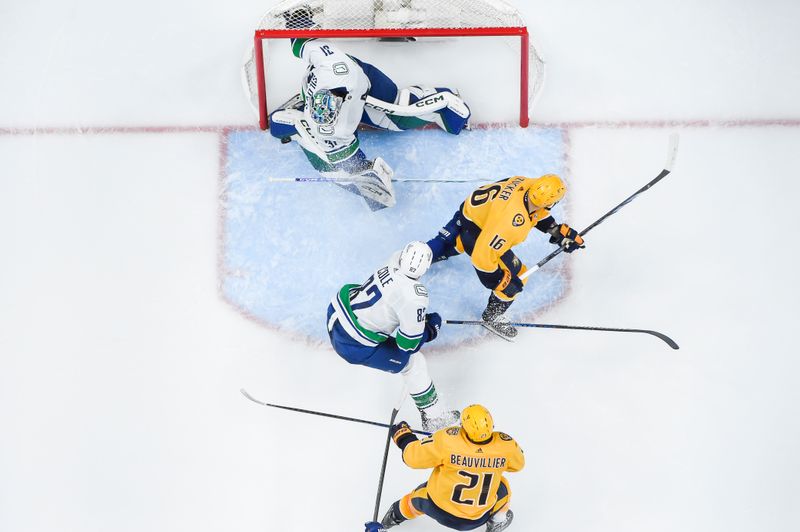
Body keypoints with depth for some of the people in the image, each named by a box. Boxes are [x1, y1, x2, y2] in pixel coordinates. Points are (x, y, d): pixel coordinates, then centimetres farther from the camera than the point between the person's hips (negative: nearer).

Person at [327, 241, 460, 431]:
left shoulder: (394, 261, -6)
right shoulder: (415, 297, -26)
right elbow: (409, 344, -15)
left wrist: (421, 318, 16)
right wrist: (431, 329, 3)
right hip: (354, 345, -7)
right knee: (414, 363, 8)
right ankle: (434, 417, 21)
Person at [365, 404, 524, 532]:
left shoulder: (447, 440, -30)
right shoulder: (505, 445, -24)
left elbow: (413, 457, -17)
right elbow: (517, 463, 1)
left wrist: (403, 435, 3)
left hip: (438, 510, 0)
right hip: (477, 519, 0)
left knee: (418, 497, 33)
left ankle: (394, 517, 57)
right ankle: (498, 518, 44)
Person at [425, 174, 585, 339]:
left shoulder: (528, 184, -21)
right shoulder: (513, 223, -42)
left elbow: (536, 211, 4)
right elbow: (483, 255, -37)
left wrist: (558, 230, -1)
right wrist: (499, 280, -25)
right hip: (475, 232, -8)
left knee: (451, 241, 38)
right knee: (515, 275, -4)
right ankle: (492, 317, 18)